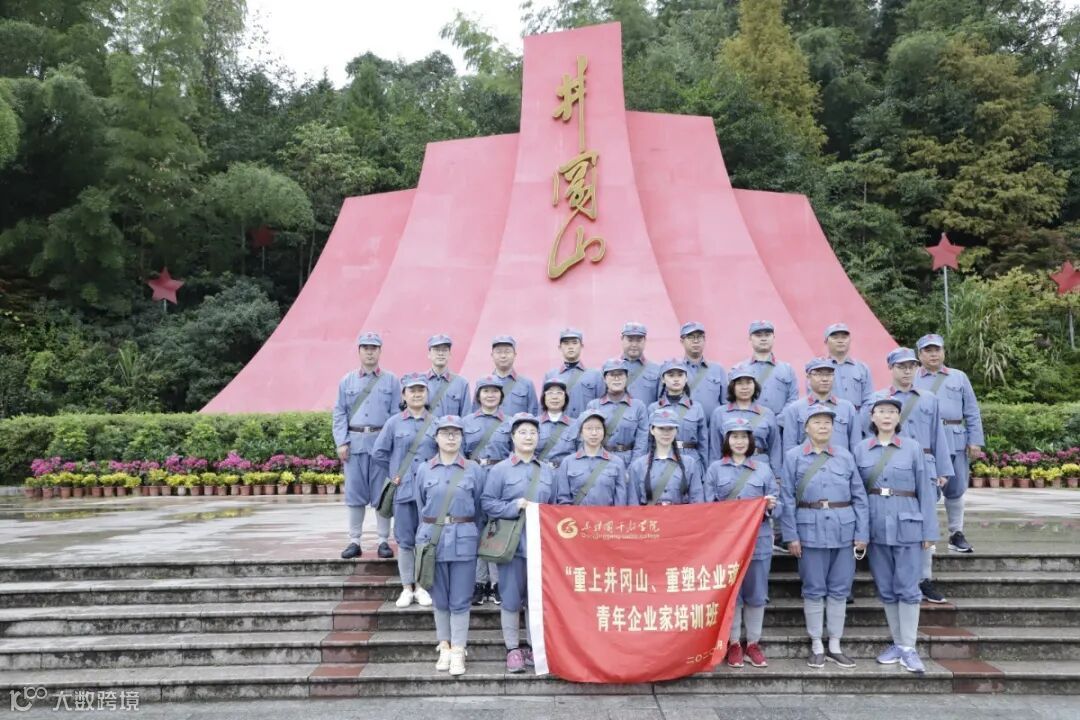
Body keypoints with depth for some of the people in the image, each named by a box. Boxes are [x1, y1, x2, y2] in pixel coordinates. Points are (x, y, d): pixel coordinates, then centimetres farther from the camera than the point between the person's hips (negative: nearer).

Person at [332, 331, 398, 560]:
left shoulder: (391, 381, 5)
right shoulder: (347, 381, 10)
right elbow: (339, 414, 7)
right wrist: (341, 443, -2)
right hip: (354, 442, 1)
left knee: (382, 493, 3)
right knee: (354, 493, 5)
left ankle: (384, 541, 11)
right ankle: (354, 541, 13)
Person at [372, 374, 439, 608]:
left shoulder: (436, 423, 4)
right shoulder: (394, 423, 3)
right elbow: (379, 452, 6)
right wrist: (393, 474, 4)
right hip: (403, 490, 0)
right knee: (405, 540, 5)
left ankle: (422, 587, 17)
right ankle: (406, 588, 15)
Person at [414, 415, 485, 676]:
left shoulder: (473, 470, 2)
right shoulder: (424, 470, 5)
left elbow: (479, 508, 8)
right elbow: (421, 506, 14)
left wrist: (465, 529, 10)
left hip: (463, 540, -1)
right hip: (432, 538, 2)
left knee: (460, 601, 1)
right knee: (440, 599, 11)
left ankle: (458, 652, 9)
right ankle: (444, 647, 24)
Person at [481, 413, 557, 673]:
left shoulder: (548, 471, 10)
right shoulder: (500, 470, -2)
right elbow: (487, 503, -6)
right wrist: (515, 507, -16)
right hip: (511, 542, -3)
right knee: (512, 598, 2)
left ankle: (534, 645, 23)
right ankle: (513, 648, 15)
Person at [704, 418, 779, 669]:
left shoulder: (763, 469, 11)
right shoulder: (715, 469, 6)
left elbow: (774, 503, 8)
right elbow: (709, 506, 2)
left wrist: (770, 505, -13)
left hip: (758, 539, 1)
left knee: (756, 593, 5)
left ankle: (753, 643, 18)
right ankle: (734, 643, 15)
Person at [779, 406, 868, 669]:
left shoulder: (845, 456, 7)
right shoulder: (793, 456, 1)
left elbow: (859, 497, 7)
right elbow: (787, 499, -2)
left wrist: (862, 533, 1)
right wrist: (791, 536, -7)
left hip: (844, 530, 2)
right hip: (811, 529, -2)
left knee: (840, 588, 8)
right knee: (814, 589, 5)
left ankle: (835, 646, 21)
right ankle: (816, 646, 16)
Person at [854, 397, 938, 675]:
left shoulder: (912, 448, 0)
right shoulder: (860, 450, 4)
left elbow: (924, 490, 0)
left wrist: (929, 530, -2)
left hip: (907, 525, -2)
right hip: (876, 527, 2)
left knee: (907, 588, 0)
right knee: (886, 589, 9)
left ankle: (908, 648, 8)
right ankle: (897, 642, 21)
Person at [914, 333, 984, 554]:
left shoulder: (959, 377, 14)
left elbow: (972, 412, 11)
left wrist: (975, 440, 2)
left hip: (954, 441, 2)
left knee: (955, 489, 7)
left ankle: (956, 534, 19)